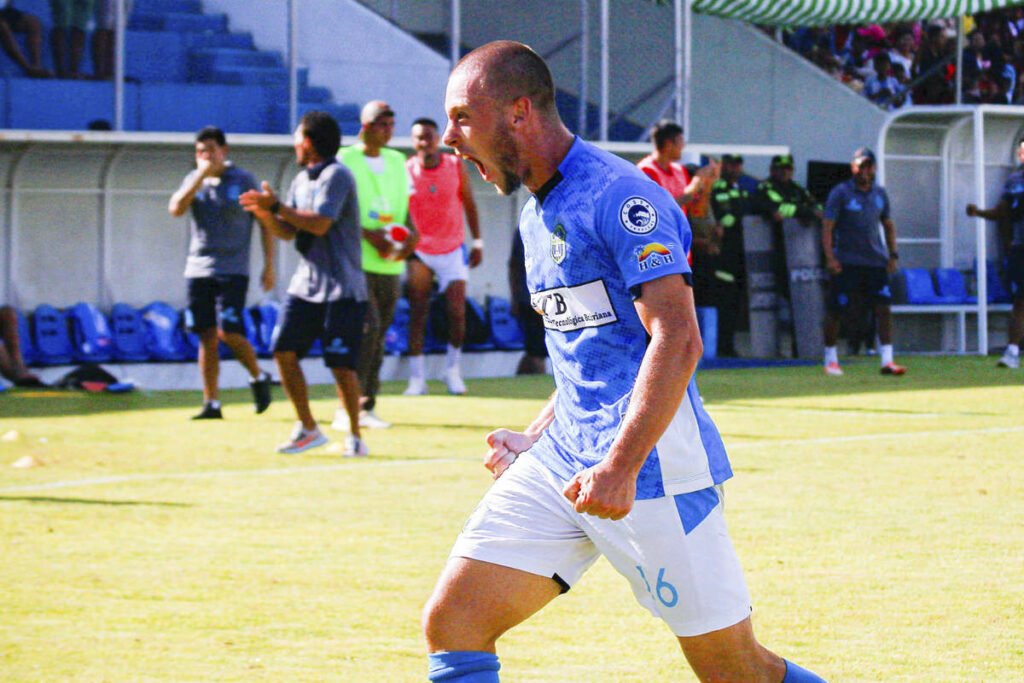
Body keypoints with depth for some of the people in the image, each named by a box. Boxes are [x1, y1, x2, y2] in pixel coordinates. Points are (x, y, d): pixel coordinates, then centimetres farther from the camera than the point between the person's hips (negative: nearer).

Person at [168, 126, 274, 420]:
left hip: (232, 271, -4)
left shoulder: (244, 180, 0)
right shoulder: (193, 180, 10)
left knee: (229, 333, -14)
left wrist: (269, 265, -2)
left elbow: (266, 222, 3)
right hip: (198, 269, 4)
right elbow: (176, 209, -6)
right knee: (207, 337, 1)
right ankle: (211, 403, 5)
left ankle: (258, 377, 12)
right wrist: (200, 176, -12)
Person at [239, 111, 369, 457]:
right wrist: (266, 214, -2)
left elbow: (320, 223, -21)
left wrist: (277, 206, -17)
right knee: (284, 350, 0)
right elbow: (288, 231, 17)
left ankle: (355, 437, 5)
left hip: (341, 288, -8)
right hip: (305, 283, 8)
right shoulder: (302, 180, 15)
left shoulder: (336, 175, -11)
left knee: (341, 363, -7)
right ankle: (307, 428, 10)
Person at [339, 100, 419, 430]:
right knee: (367, 328, -19)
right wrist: (369, 235, -19)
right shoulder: (344, 161, -3)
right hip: (356, 261, -6)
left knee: (377, 335, 7)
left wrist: (411, 232, 1)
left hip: (390, 264, 6)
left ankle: (367, 407, 14)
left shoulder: (397, 161, 17)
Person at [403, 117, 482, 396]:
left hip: (452, 251, 1)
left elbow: (469, 204, 7)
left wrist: (477, 242, 6)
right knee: (417, 313, -4)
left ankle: (452, 369, 14)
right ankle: (417, 378, 0)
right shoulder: (405, 171, -7)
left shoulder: (456, 166, -3)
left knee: (457, 312, -5)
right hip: (419, 252, -1)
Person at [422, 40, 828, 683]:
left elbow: (677, 341, -22)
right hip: (564, 462, 8)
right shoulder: (538, 216, 18)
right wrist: (535, 442, 20)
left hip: (650, 465, -8)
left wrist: (622, 466, -29)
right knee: (452, 624, -5)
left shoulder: (617, 196, -13)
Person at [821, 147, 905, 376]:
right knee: (836, 310, 0)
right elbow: (827, 226, -7)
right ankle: (830, 359, 15)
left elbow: (888, 225, 22)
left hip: (875, 261, 4)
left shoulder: (879, 193, 13)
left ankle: (887, 360, -9)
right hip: (846, 261, -4)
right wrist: (830, 257, -17)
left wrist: (893, 255, 11)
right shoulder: (840, 193, -3)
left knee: (883, 307, -7)